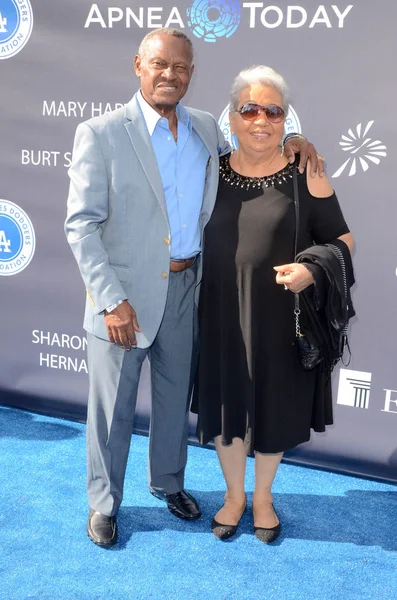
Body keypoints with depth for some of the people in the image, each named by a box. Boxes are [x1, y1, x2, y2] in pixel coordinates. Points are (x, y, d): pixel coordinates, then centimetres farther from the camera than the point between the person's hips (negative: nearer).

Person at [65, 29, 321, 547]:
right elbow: (82, 224, -13)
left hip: (183, 288, 5)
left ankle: (169, 482, 43)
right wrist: (112, 299, -20)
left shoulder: (207, 129, 5)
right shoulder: (101, 134, -10)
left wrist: (282, 147, 2)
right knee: (113, 406, 10)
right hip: (124, 292, -4)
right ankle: (103, 503, 32)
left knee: (176, 397, 20)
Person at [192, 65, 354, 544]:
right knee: (225, 403, 14)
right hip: (222, 315, 2)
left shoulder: (306, 175, -7)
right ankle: (234, 494, 39)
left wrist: (312, 269, -20)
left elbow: (342, 239, -1)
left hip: (281, 317, -2)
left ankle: (263, 496, 40)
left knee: (273, 408, 13)